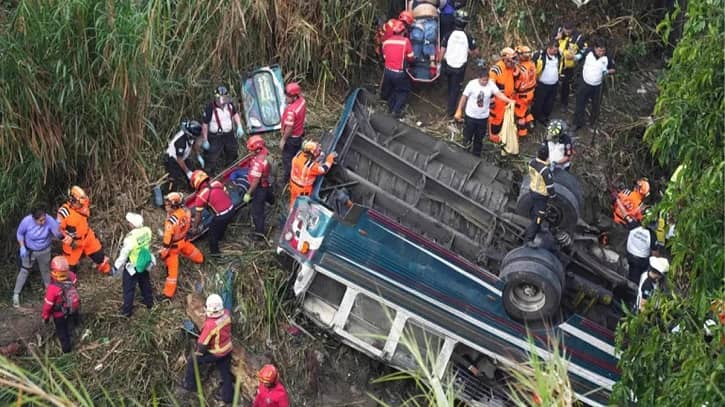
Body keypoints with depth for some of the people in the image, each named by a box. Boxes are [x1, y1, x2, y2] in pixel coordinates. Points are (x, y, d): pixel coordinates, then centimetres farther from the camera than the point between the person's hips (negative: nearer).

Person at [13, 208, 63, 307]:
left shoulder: (49, 220, -32)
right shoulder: (26, 221, -31)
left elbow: (59, 235, -32)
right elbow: (19, 234, -11)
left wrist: (59, 228, -54)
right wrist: (22, 247, -19)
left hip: (44, 251, 2)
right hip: (29, 251, -1)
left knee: (45, 271, 21)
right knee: (24, 271, 7)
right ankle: (16, 294, 21)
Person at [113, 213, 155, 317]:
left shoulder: (130, 238, -37)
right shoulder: (147, 230, -22)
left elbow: (123, 255, -24)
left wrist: (116, 267, -8)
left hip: (132, 267, -5)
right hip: (145, 264, 5)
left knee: (129, 289, 17)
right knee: (145, 283, 30)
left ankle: (127, 310, 32)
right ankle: (149, 302, 50)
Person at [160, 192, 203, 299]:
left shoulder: (171, 220, -39)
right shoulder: (186, 211, -19)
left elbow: (168, 238, -29)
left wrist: (164, 250, -17)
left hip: (174, 245, -7)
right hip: (183, 239, 7)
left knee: (172, 267, 2)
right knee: (190, 250, 38)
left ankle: (168, 293, 12)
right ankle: (199, 259, 70)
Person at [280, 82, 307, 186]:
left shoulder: (291, 110, -36)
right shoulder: (302, 101, -10)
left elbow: (289, 128, -28)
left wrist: (283, 140, -17)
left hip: (292, 138, -8)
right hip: (300, 135, 8)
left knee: (287, 160, 9)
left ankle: (285, 182, 23)